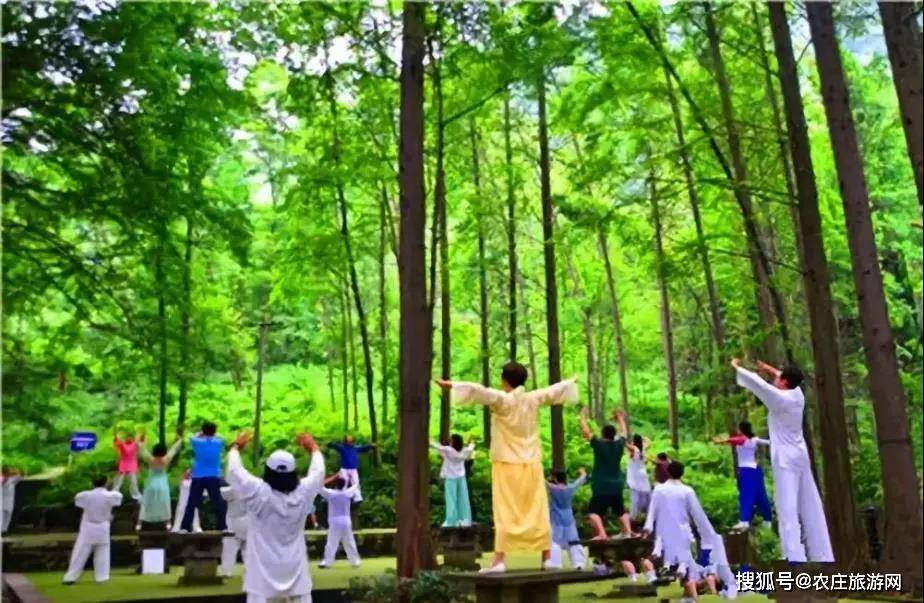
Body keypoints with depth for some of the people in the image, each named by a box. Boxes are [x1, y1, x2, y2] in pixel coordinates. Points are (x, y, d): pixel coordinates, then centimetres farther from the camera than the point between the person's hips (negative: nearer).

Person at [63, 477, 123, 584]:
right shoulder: (109, 496, -10)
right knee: (102, 553, 13)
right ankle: (101, 577, 12)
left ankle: (70, 577, 9)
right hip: (102, 529, 0)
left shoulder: (86, 495, -10)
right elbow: (118, 495, 10)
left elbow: (77, 498, 9)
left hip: (88, 529, 0)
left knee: (80, 554, 6)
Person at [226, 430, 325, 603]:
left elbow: (234, 471, -3)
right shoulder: (303, 493, -8)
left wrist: (236, 447, 14)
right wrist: (313, 448, 27)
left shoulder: (259, 493, -15)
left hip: (263, 570, -3)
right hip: (294, 569, 3)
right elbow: (318, 472, 10)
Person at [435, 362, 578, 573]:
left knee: (505, 512, -5)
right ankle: (546, 558, 15)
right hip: (531, 465, 5)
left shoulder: (501, 399, -11)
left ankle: (500, 560, -9)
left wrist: (451, 385, -33)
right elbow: (555, 390, 21)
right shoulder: (534, 399, 4)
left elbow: (477, 390, -27)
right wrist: (571, 382, 40)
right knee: (538, 512, 10)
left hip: (508, 465, -4)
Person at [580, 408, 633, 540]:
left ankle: (601, 534, -23)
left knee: (594, 512, -6)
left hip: (601, 487, -5)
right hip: (616, 486, 5)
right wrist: (620, 419, 32)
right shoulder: (619, 444, 0)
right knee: (621, 510, 20)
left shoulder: (598, 444, -12)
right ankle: (628, 531, 13)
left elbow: (585, 432, -7)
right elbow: (623, 432, 19)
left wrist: (583, 417, 5)